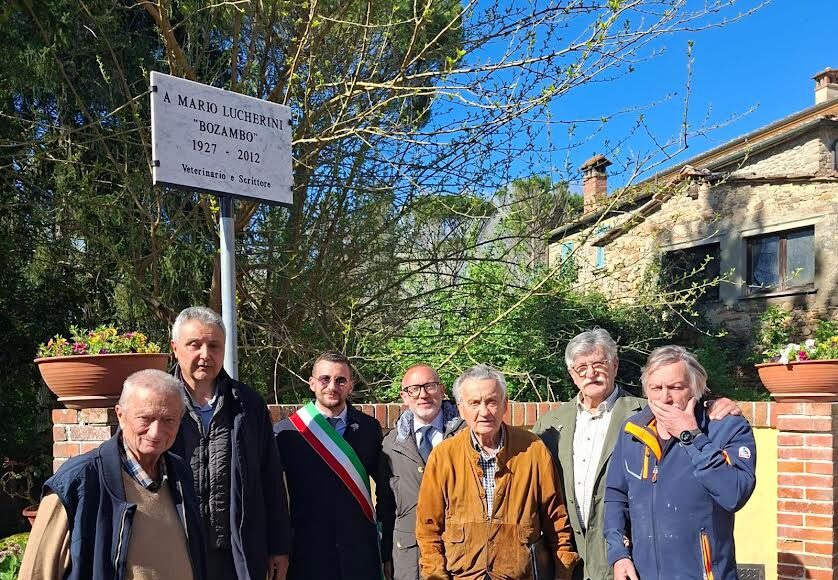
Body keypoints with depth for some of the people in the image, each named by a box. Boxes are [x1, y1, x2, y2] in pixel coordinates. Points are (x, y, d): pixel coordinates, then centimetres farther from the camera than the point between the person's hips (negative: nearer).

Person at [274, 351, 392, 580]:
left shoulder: (370, 428, 2)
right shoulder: (285, 431, -4)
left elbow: (385, 489, 9)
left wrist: (386, 545, 6)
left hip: (362, 554, 2)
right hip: (307, 554, -1)